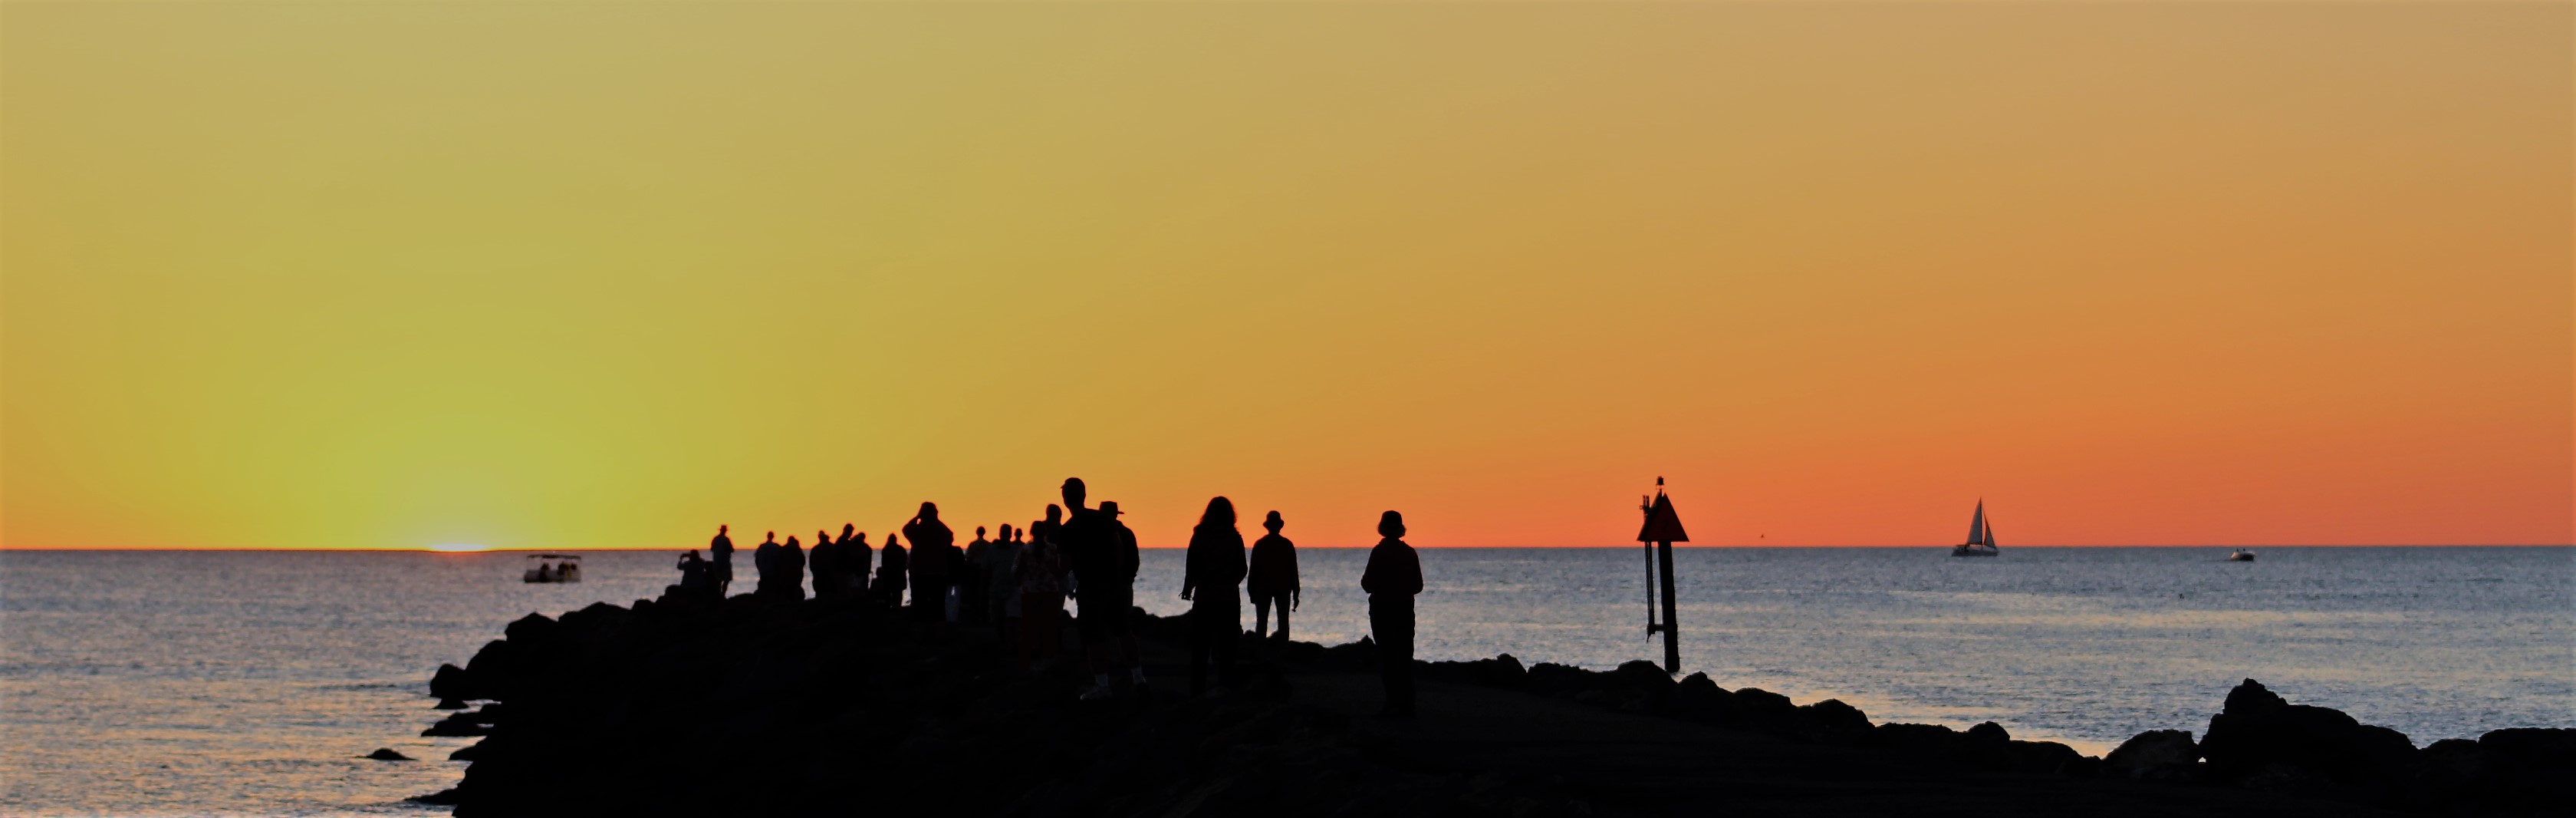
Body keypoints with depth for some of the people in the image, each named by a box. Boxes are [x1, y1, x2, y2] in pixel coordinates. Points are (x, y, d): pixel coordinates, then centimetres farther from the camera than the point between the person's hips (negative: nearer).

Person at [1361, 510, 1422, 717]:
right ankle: (1407, 705, 10)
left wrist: (1364, 580, 8)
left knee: (1386, 657, -3)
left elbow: (1369, 584, -14)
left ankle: (1394, 703, -10)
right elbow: (1418, 585, 8)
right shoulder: (1409, 552, 4)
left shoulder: (1379, 552, -12)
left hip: (1382, 609, -5)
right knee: (1404, 657, 10)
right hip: (1405, 609, 5)